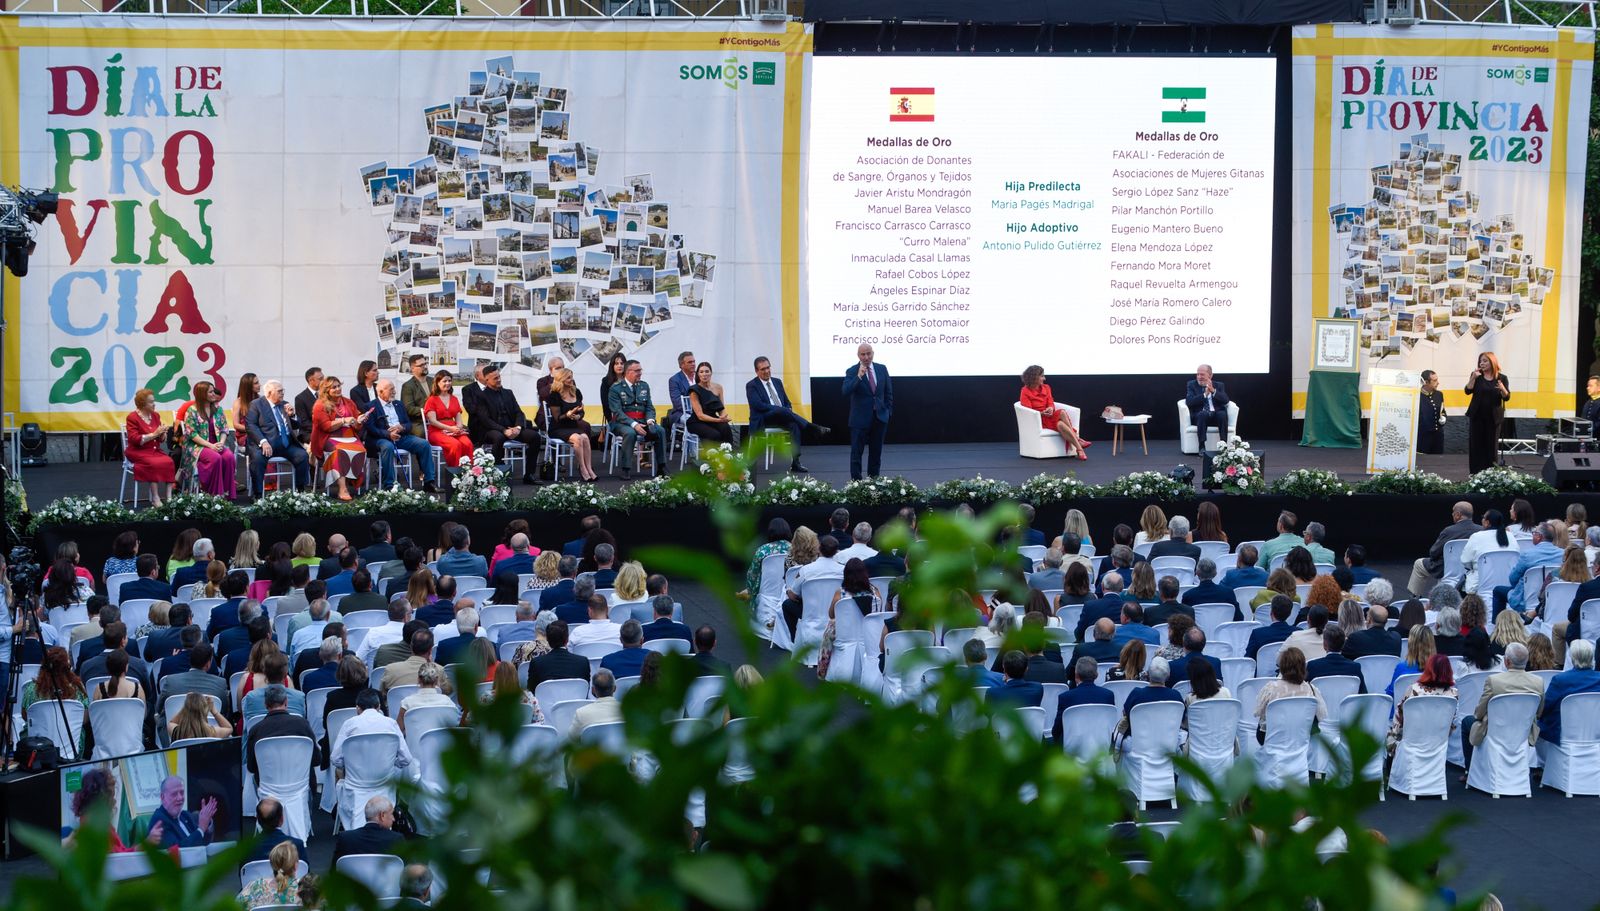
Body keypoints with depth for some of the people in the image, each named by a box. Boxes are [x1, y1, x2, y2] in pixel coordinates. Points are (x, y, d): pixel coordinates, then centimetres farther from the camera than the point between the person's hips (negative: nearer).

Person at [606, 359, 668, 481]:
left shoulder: (644, 386, 14)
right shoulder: (616, 388, -3)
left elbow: (650, 407, 12)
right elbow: (617, 412, -12)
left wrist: (650, 420, -11)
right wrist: (633, 424, -25)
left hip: (641, 421, 5)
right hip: (622, 423, -5)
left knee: (660, 431, -21)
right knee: (630, 433, -37)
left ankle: (661, 468, -17)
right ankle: (626, 470, -32)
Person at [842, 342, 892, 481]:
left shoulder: (882, 369, 5)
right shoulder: (852, 372, -7)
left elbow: (888, 392, 13)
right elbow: (845, 391, -22)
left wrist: (888, 410, 6)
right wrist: (859, 376, -31)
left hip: (879, 417, 4)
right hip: (860, 419, -4)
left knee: (876, 452, 10)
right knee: (856, 453, -2)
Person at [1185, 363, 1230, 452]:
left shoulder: (1219, 385, 15)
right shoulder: (1192, 385, 12)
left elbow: (1225, 401, -2)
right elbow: (1189, 402, -5)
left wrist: (1213, 391, -16)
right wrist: (1204, 394, -15)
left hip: (1216, 415, 1)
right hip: (1200, 415, -1)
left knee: (1222, 414, -33)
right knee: (1202, 414, -36)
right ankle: (1202, 447, -39)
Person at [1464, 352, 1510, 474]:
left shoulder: (1502, 378, 1)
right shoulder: (1476, 376, 4)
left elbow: (1507, 397, -3)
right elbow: (1468, 391, -6)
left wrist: (1502, 389, -23)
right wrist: (1473, 378, -18)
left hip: (1493, 417, -1)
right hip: (1477, 416, 1)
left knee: (1491, 445, 0)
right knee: (1476, 444, 0)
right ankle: (1475, 473, 5)